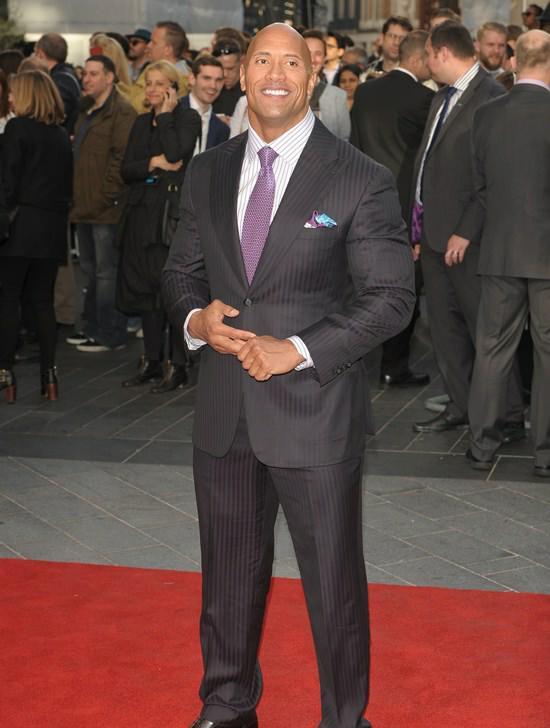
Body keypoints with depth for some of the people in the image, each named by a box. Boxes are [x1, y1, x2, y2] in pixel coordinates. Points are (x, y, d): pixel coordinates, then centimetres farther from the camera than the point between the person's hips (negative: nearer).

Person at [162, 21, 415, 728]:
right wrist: (196, 317, -7)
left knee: (334, 583, 7)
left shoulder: (361, 181, -7)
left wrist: (297, 350, -18)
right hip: (224, 411, 4)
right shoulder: (206, 174, 8)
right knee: (228, 575, 18)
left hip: (315, 411, -4)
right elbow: (181, 269, 15)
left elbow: (390, 297, -9)